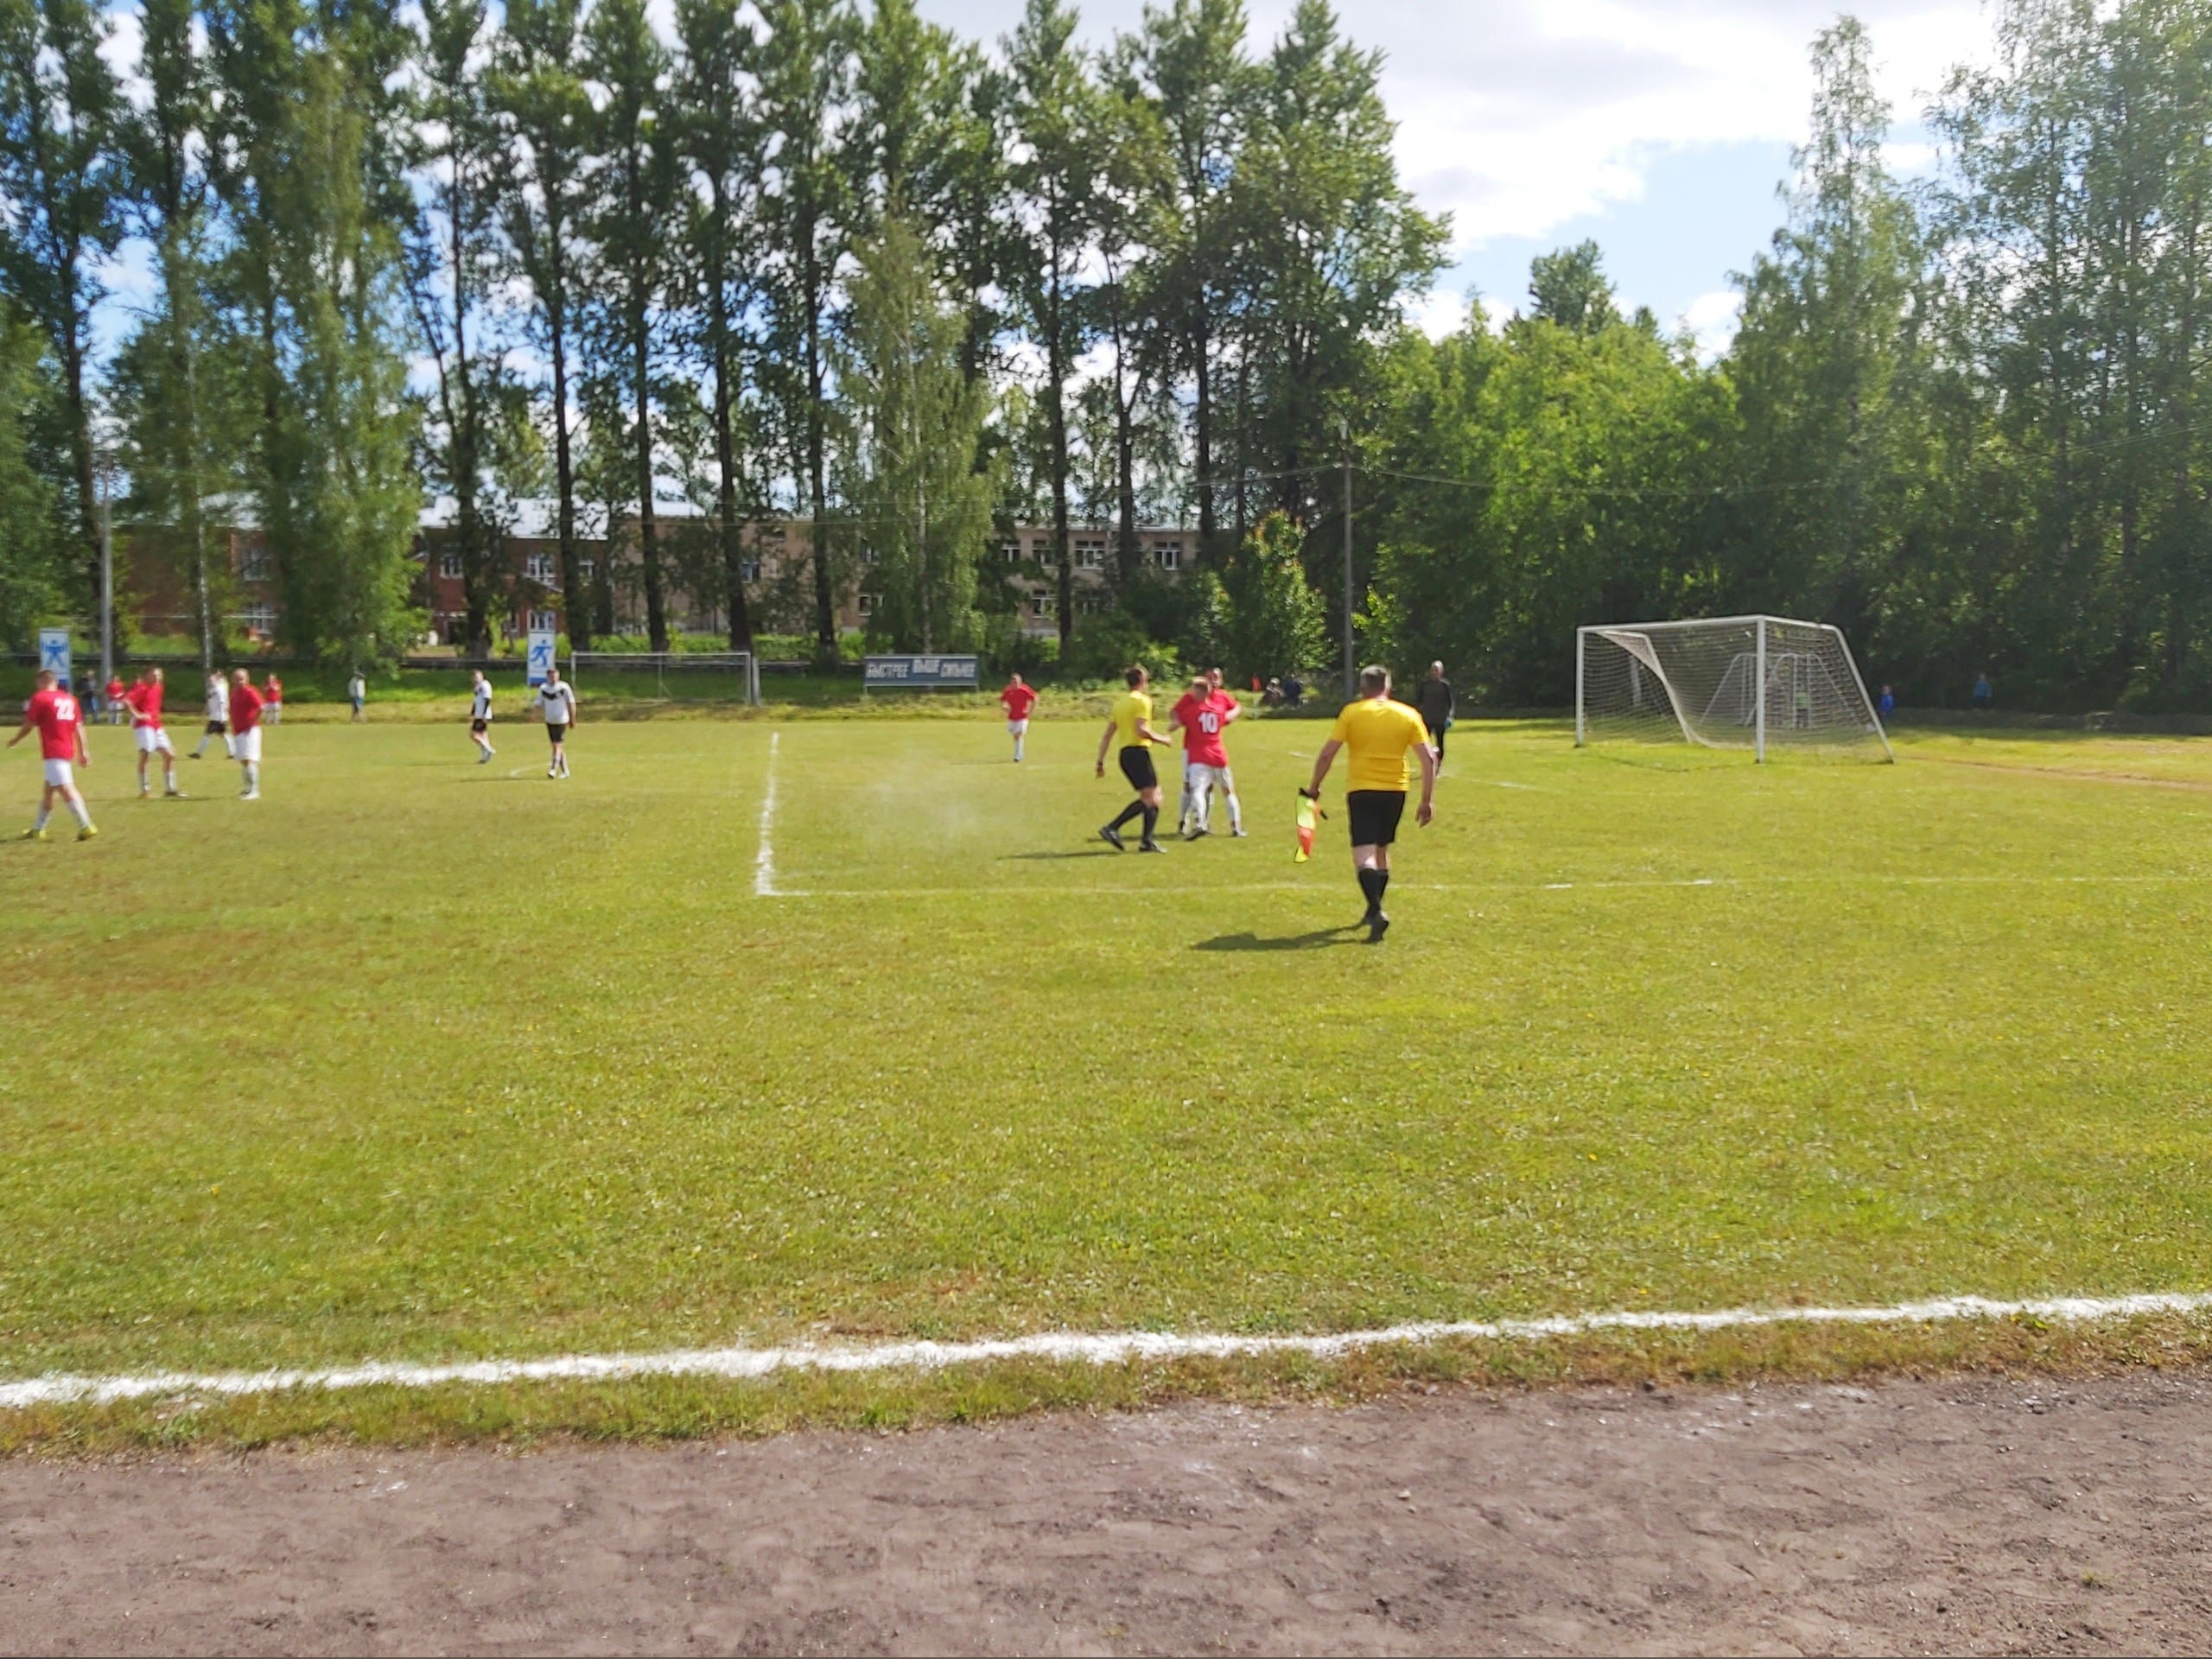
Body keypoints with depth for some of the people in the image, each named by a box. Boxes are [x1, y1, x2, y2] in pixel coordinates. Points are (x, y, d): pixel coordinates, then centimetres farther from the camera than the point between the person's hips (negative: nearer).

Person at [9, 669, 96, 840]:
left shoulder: (39, 698, -5)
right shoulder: (70, 699, 12)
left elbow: (28, 726, 0)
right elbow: (78, 727, 10)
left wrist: (14, 741, 17)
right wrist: (82, 752, 13)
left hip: (53, 752, -8)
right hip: (67, 751, 8)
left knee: (66, 789, -13)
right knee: (48, 790, 18)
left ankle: (86, 827, -23)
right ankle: (38, 829, 28)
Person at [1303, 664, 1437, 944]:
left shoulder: (1351, 713, -3)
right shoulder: (1408, 715, 4)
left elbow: (1326, 754, -8)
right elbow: (1429, 758, -1)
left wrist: (1314, 787, 4)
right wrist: (1427, 800, 3)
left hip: (1361, 790, -4)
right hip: (1395, 790, 4)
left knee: (1364, 853, -8)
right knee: (1382, 850, 21)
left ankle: (1376, 911, -28)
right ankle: (1374, 911, 32)